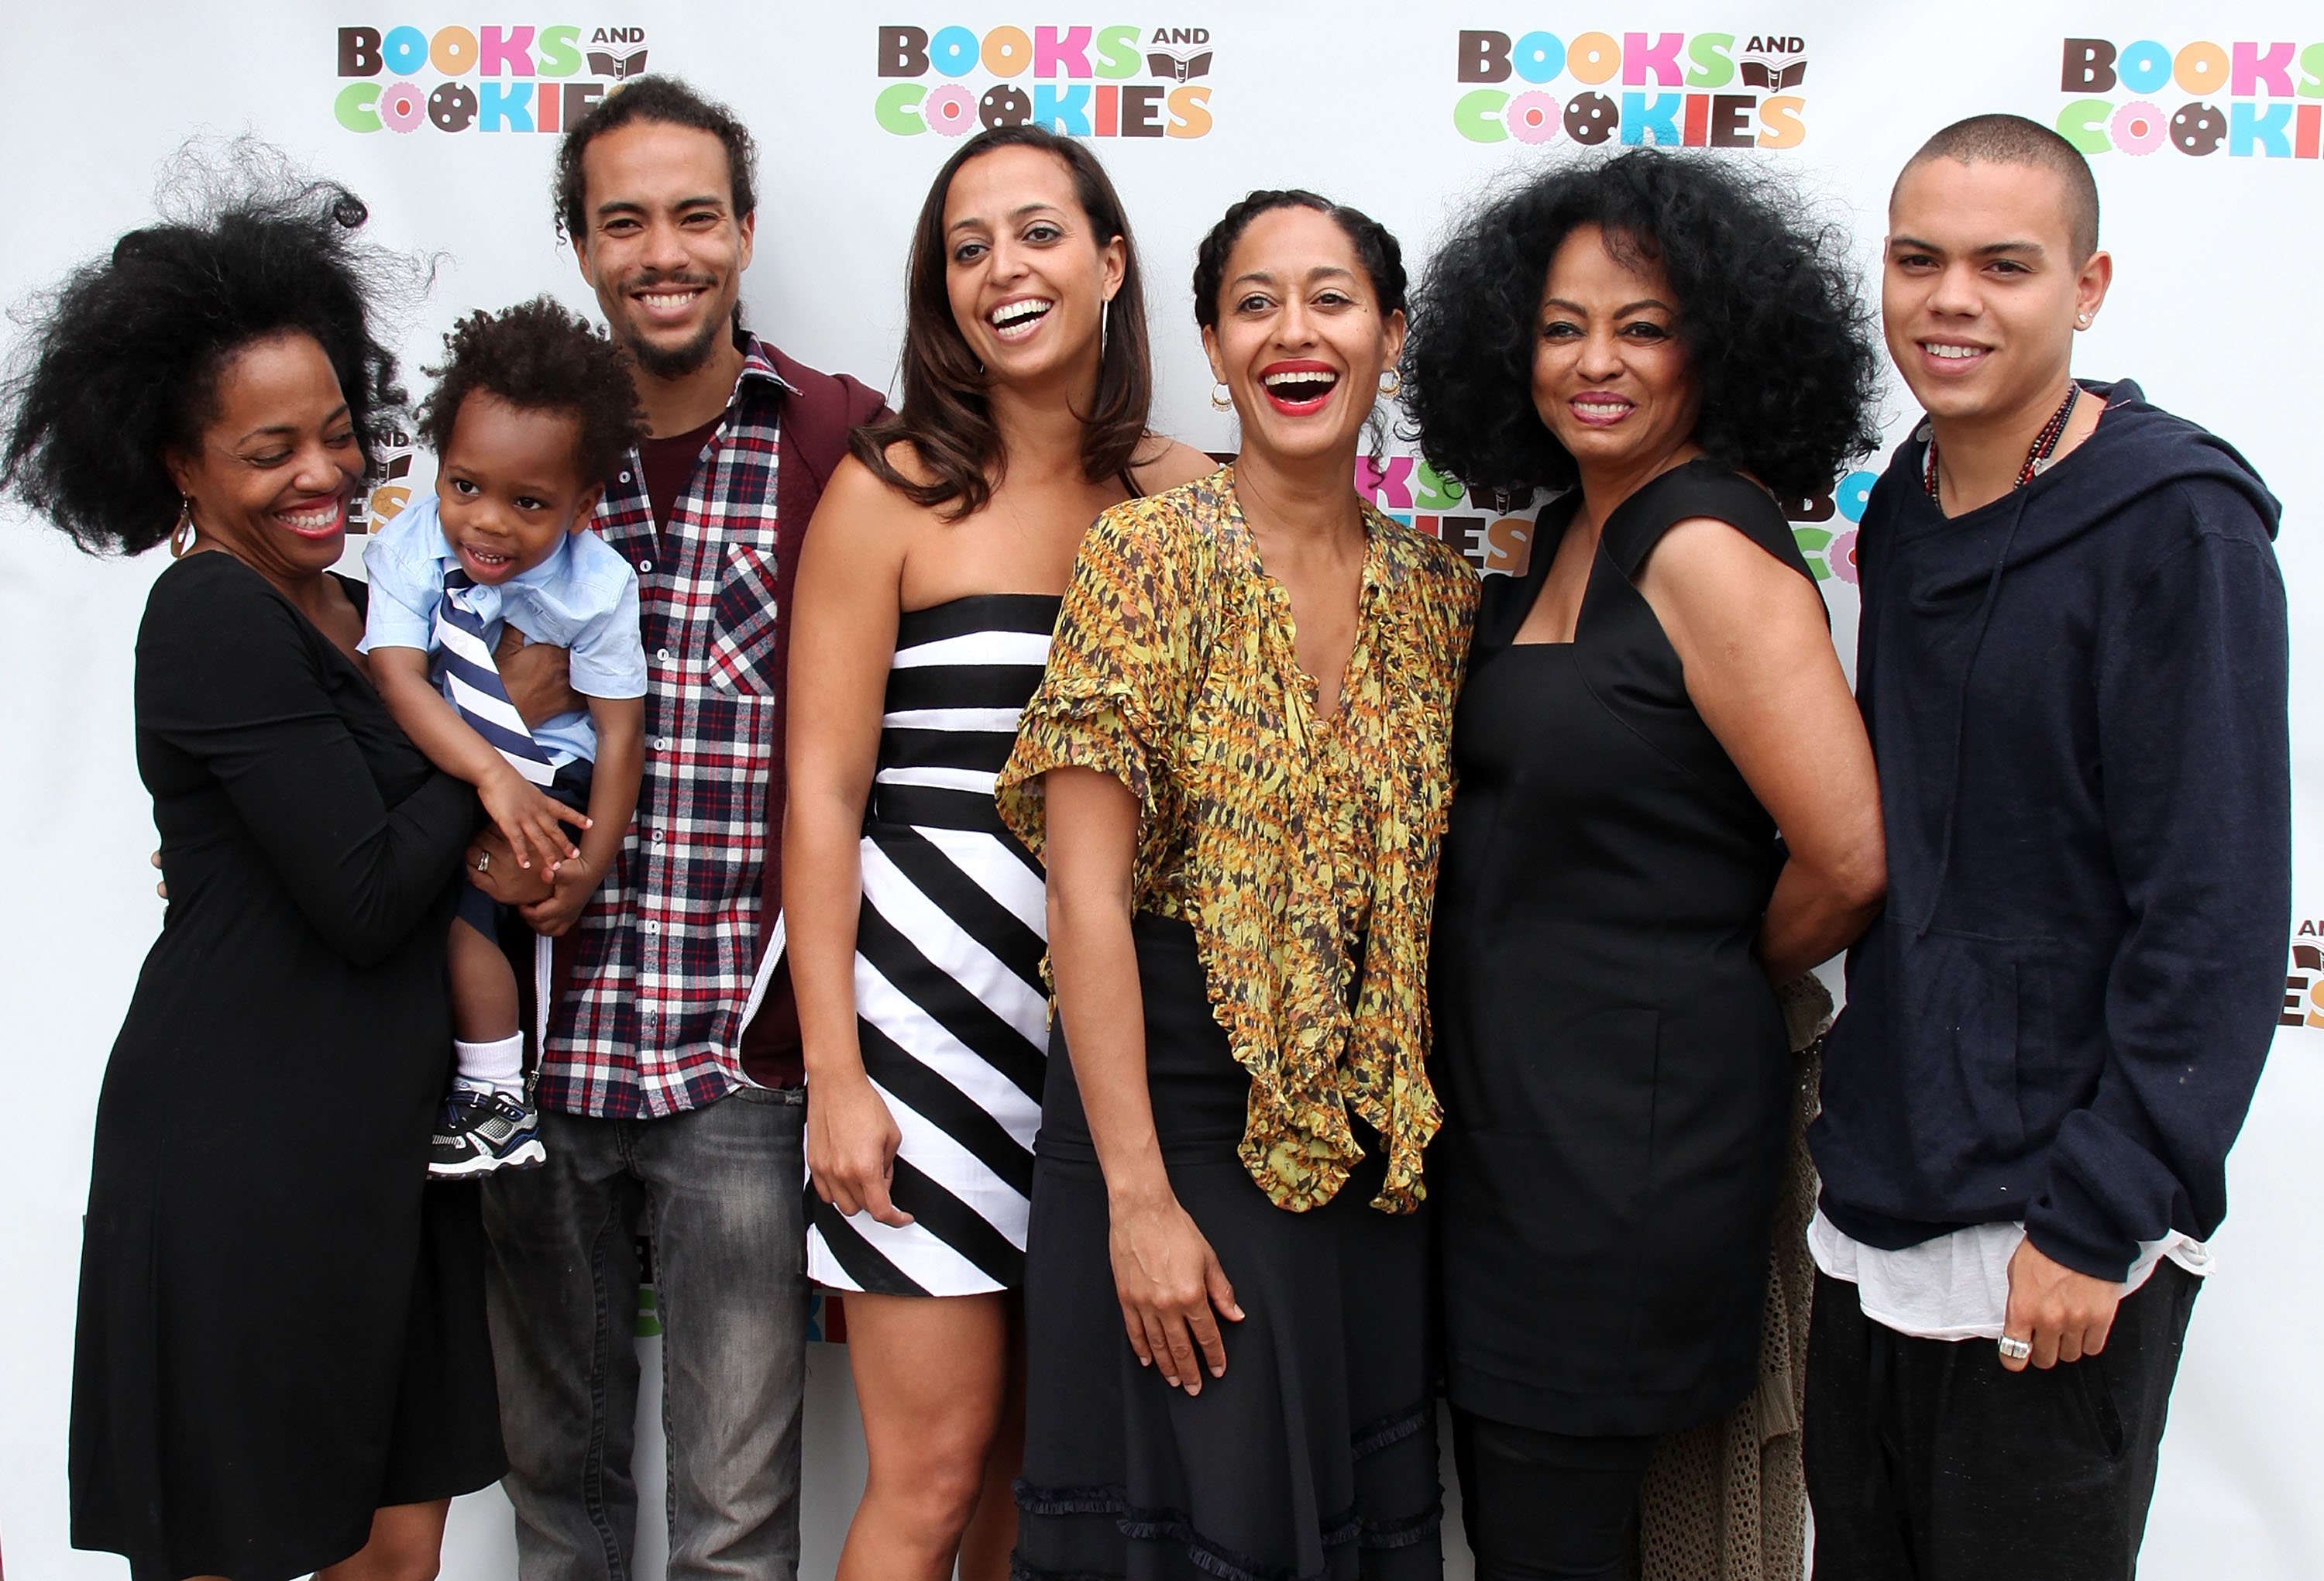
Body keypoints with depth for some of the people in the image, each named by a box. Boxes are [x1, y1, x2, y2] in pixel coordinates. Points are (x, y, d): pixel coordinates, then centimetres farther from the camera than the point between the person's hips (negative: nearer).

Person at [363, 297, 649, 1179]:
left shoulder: (598, 586, -16)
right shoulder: (411, 547, -12)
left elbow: (618, 731, -13)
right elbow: (398, 677, -22)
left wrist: (588, 869, -15)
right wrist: (491, 777, -35)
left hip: (551, 783, -4)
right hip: (443, 768, 5)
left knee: (450, 895, -23)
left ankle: (495, 1104, -11)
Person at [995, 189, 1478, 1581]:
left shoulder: (1439, 591, 5)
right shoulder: (1152, 559, -10)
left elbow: (1440, 882, 11)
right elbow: (1087, 895, -15)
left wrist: (1430, 1127, 3)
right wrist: (1138, 1198, -18)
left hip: (1378, 1146, 5)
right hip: (1175, 1112, -5)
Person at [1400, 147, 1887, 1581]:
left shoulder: (1706, 549, -17)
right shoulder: (1568, 535, 10)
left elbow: (1848, 862, -21)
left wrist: (1721, 980, -4)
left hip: (1634, 1120, -8)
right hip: (1506, 1091, 8)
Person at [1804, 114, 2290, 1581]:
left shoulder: (2177, 526, -13)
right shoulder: (1903, 511, 8)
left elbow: (2216, 913, -16)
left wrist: (2096, 1221, -18)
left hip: (2058, 1247, -7)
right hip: (1876, 1208, 7)